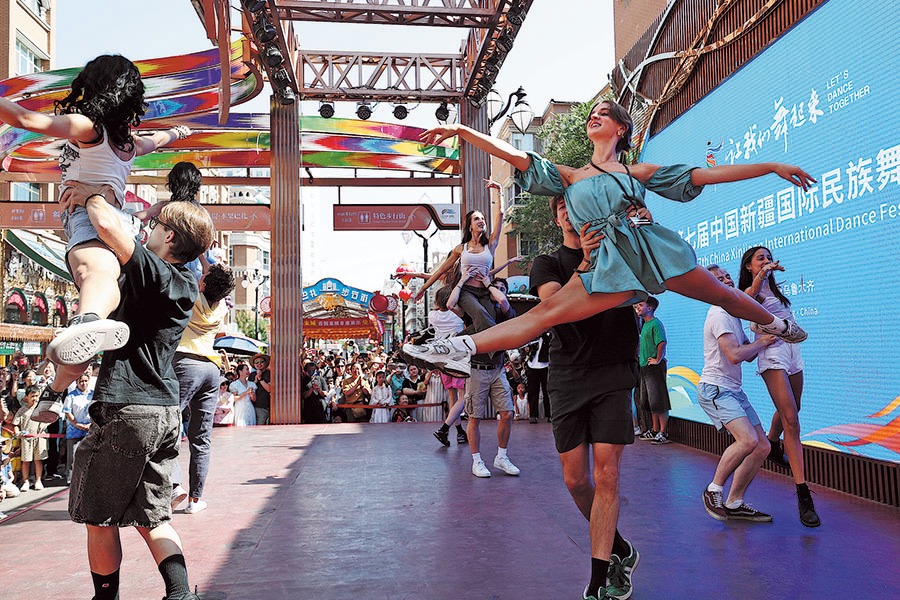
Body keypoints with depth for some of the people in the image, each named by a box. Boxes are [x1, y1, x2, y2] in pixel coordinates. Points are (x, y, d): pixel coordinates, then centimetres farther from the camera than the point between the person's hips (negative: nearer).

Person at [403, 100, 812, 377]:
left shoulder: (639, 172, 17)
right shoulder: (570, 177, 19)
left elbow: (707, 175, 15)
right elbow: (516, 156, 11)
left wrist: (772, 167, 12)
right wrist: (462, 131, 5)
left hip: (649, 248, 1)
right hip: (609, 263, -1)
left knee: (723, 296, 10)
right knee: (548, 311, -19)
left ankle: (774, 324, 40)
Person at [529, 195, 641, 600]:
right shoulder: (547, 263, 10)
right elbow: (553, 305, -10)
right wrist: (586, 263, -24)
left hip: (613, 373, -1)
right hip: (567, 375, 1)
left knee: (606, 476, -8)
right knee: (575, 480, 4)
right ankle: (620, 550, 28)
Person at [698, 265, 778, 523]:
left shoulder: (733, 316, 20)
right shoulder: (719, 315, -12)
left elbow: (748, 355, 21)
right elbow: (734, 355, -22)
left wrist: (763, 334, 8)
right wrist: (761, 342, -7)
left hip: (734, 391, 10)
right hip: (715, 389, -10)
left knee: (762, 447, 5)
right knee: (748, 439, -26)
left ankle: (734, 504, 12)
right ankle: (714, 490, -9)